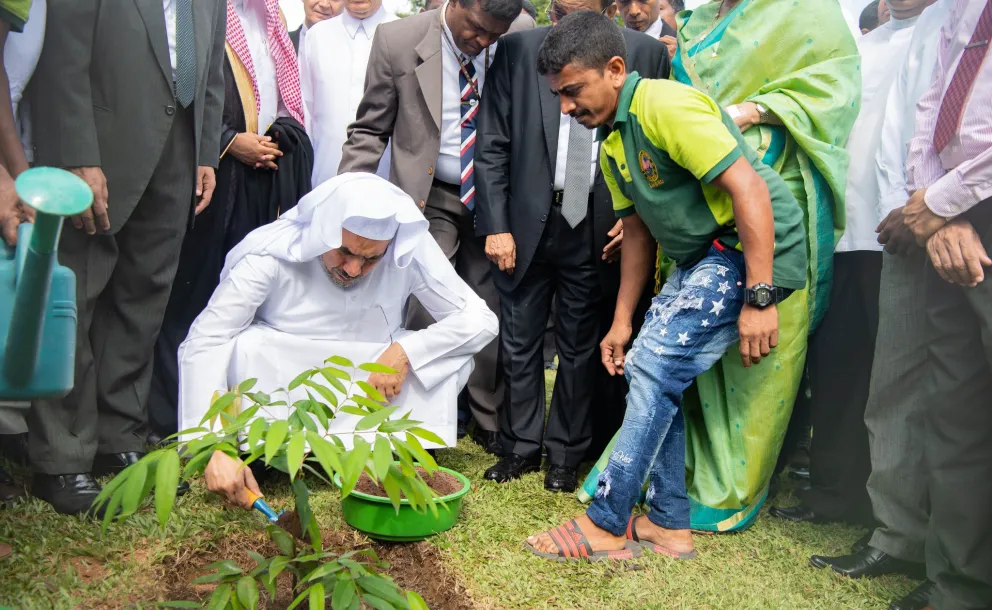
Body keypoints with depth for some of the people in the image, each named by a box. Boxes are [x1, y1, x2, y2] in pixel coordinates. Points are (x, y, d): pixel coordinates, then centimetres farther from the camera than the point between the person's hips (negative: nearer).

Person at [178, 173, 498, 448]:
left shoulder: (410, 250, -20)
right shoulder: (273, 251, -25)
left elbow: (481, 320, -15)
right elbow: (204, 342, -27)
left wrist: (405, 351, -30)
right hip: (279, 391, -2)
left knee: (454, 356, -22)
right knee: (245, 346, -32)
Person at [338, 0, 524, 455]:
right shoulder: (398, 41, -8)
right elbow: (371, 130, -1)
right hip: (430, 197, -1)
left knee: (492, 314, 7)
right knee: (426, 311, -7)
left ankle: (490, 422, 26)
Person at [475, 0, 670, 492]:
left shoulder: (647, 54, -2)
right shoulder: (517, 49, -2)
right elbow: (492, 146, -1)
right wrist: (496, 226, -5)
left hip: (598, 228, 0)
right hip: (526, 221, 1)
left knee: (579, 346, 11)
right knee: (519, 341, 10)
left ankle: (565, 455, 26)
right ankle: (521, 447, 27)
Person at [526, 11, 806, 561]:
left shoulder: (664, 105, -19)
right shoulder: (613, 145, 12)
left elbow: (748, 188, -25)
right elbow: (638, 233, 18)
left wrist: (759, 299, -27)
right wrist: (621, 323, 16)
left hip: (754, 250, -10)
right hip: (702, 259, 10)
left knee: (656, 366, -14)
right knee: (647, 369, 6)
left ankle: (606, 524, -3)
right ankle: (669, 524, 16)